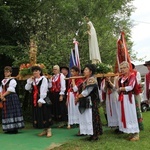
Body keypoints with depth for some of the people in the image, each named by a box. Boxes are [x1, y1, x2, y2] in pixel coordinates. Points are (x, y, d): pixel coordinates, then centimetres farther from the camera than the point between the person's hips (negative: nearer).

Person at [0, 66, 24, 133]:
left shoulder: (12, 80, -6)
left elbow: (10, 90, -15)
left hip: (12, 98, -7)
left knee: (12, 112, -7)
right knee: (6, 112, 7)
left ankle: (14, 128, -2)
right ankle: (9, 128, 13)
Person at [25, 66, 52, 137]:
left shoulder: (43, 79, -8)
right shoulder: (32, 80, 13)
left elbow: (43, 90, -14)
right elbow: (27, 88, 6)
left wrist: (41, 100, -18)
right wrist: (29, 81, -4)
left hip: (42, 99, -7)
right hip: (35, 100, 7)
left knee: (45, 114, -4)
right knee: (38, 115, 9)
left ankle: (49, 130, 5)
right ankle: (45, 130, 19)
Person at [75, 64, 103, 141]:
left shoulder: (91, 80, -13)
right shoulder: (86, 80, 17)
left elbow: (86, 91, -18)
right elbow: (82, 90, 16)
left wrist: (78, 97, -9)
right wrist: (78, 97, 1)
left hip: (90, 102, -10)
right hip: (85, 102, 10)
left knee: (91, 117, -6)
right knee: (85, 118, 10)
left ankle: (94, 134, 3)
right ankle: (90, 133, 18)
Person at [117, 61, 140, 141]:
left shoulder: (132, 76, -5)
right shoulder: (120, 78, 14)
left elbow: (130, 87, -16)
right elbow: (118, 89, 15)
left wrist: (121, 88, -5)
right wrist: (118, 89, -7)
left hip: (129, 98, -7)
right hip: (122, 98, 7)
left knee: (131, 115, -3)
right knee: (125, 115, 7)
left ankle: (136, 133, 6)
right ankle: (131, 132, 16)